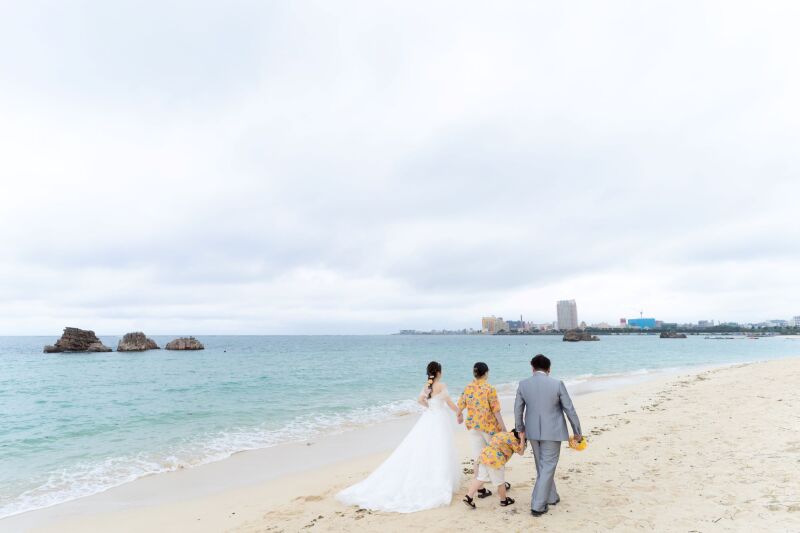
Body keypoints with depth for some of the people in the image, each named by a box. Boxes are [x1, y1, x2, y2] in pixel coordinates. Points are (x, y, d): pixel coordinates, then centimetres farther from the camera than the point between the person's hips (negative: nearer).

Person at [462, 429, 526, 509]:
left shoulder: (502, 433, 21)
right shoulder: (512, 438, -5)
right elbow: (520, 452, -1)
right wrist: (523, 438, 0)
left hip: (484, 454, 8)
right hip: (495, 460, -8)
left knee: (481, 478, 13)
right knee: (500, 482, 12)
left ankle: (468, 497, 10)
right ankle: (503, 500, 30)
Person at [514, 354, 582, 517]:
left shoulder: (523, 384, -5)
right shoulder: (557, 384, -13)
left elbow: (518, 410, 3)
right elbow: (569, 410, -8)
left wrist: (520, 429, 19)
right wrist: (577, 432, 5)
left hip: (533, 431, 3)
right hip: (552, 432, -3)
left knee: (543, 466, 21)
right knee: (547, 468, 5)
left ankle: (551, 497, 34)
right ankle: (537, 505, 6)